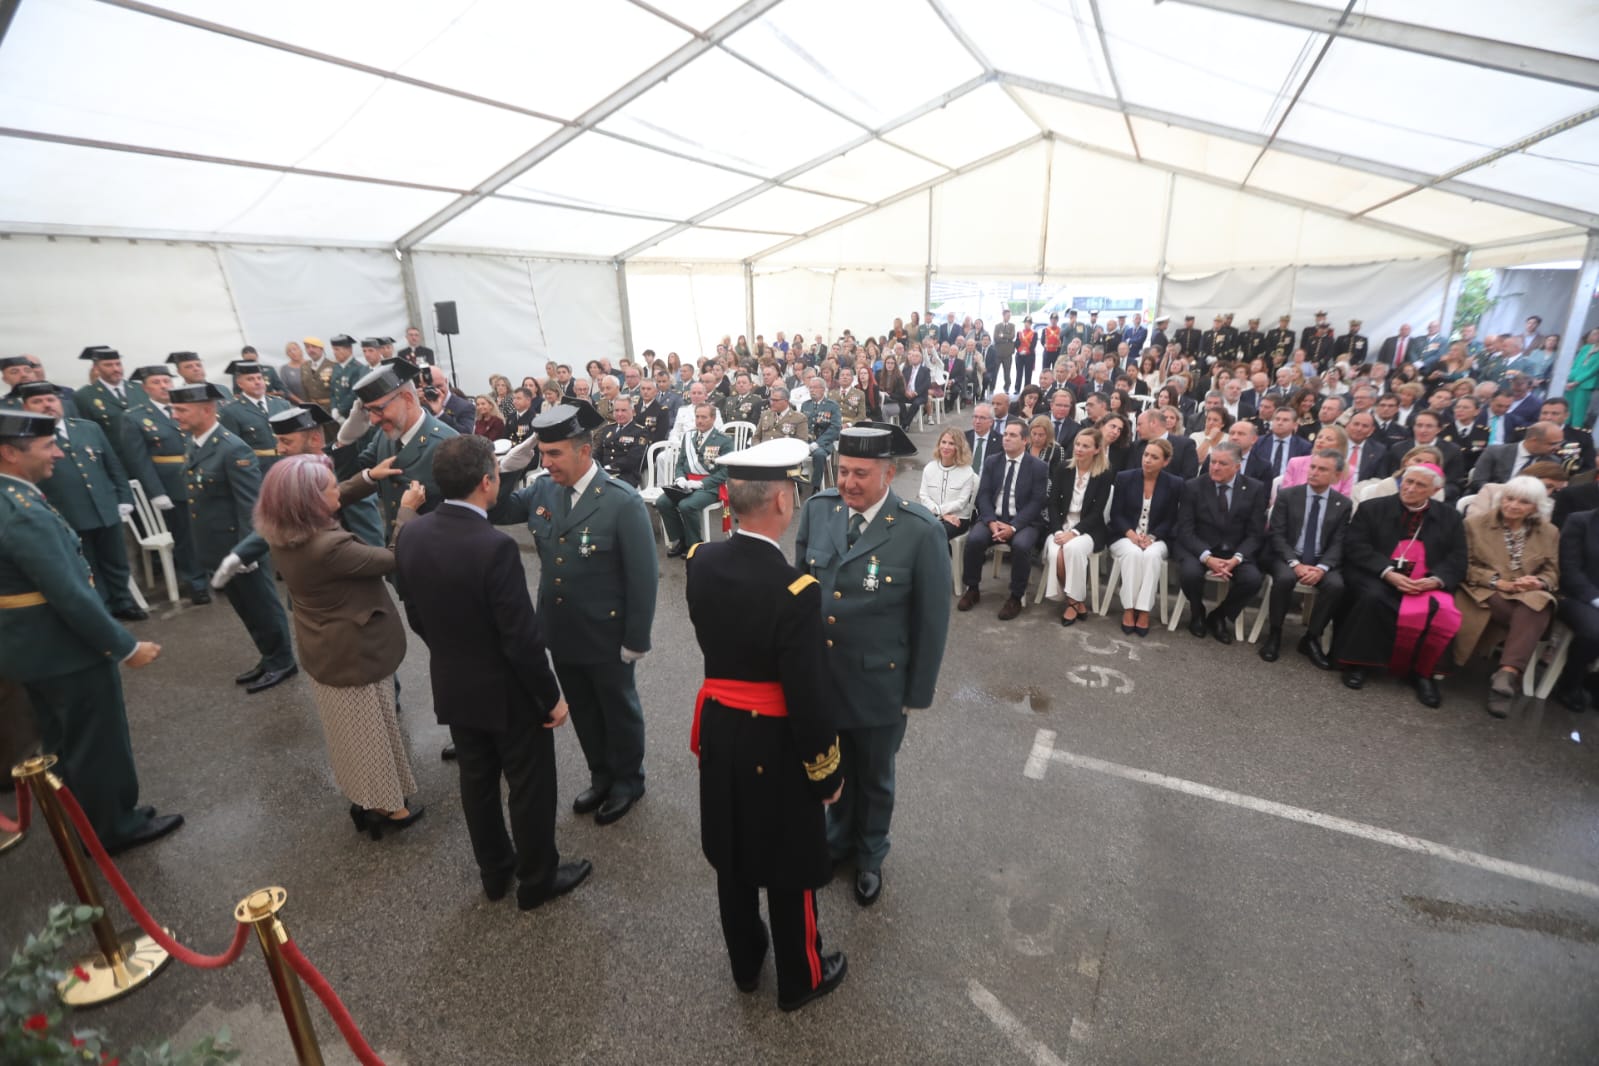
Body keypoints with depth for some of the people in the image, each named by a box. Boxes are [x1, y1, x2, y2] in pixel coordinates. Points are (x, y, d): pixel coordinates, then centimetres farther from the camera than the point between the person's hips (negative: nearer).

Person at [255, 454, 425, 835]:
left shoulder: (284, 536, -8)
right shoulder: (328, 547, -34)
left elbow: (332, 503, 9)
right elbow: (394, 559, -26)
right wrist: (407, 510, -17)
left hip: (324, 649, 8)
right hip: (355, 652, -8)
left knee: (350, 729, 24)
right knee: (370, 731, 11)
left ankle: (363, 798, 42)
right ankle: (385, 806, 29)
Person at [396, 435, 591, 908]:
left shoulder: (409, 535, -7)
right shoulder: (495, 547, -30)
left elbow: (415, 616, 5)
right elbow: (521, 637, -25)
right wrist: (552, 695, -12)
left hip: (451, 685, 7)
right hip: (508, 690, -7)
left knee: (477, 780, 23)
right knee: (529, 786, 14)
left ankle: (494, 872, 43)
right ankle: (538, 880, 33)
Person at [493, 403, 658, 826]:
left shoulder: (622, 501, -21)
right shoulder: (542, 490, -4)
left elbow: (643, 577, -18)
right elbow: (494, 513, 5)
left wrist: (636, 640, -16)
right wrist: (509, 466, -12)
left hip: (607, 636, -5)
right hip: (560, 632, 6)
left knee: (618, 710, 16)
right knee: (582, 711, 22)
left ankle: (628, 780, 40)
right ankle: (601, 775, 45)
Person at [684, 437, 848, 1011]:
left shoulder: (700, 562, -10)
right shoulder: (795, 590, -30)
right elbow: (809, 699, -23)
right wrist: (828, 772, -8)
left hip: (718, 730, 6)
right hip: (775, 745, -5)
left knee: (732, 857, 25)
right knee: (788, 867, 18)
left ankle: (744, 964, 50)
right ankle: (800, 979, 43)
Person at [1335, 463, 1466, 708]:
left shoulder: (1449, 517, 16)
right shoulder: (1372, 508, 8)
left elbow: (1457, 559, 9)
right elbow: (1355, 547, -2)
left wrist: (1435, 580, -13)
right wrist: (1388, 573, -16)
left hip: (1426, 585, 2)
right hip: (1377, 577, -2)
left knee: (1443, 612, -28)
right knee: (1374, 598, -35)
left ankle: (1422, 671, -7)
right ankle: (1358, 662, -19)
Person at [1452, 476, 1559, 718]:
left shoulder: (1550, 533, 17)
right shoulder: (1475, 524, 7)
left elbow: (1552, 573, 13)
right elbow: (1464, 566, 1)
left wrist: (1539, 583, -12)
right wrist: (1499, 582, -14)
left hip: (1529, 596, 2)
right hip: (1484, 593, -2)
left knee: (1535, 609, -36)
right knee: (1530, 617, -34)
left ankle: (1507, 675, -45)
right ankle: (1510, 677, -29)